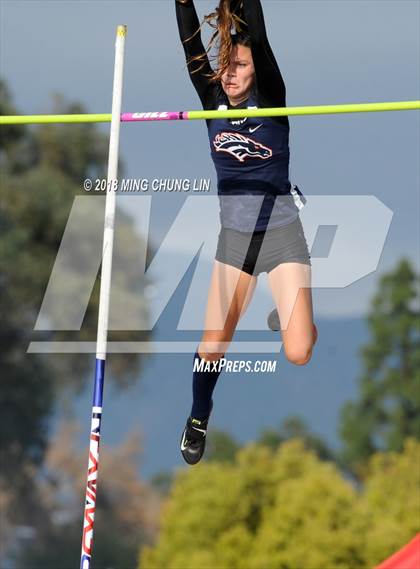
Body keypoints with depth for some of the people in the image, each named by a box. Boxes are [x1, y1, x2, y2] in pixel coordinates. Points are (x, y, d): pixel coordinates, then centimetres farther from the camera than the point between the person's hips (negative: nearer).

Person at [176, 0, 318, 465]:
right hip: (234, 235, 3)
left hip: (282, 233, -3)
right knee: (213, 342, -3)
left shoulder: (270, 100, -10)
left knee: (298, 353, -13)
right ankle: (199, 419, 26)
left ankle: (295, 317, 24)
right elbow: (191, 47, -14)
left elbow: (260, 40, -24)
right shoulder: (212, 101, -1)